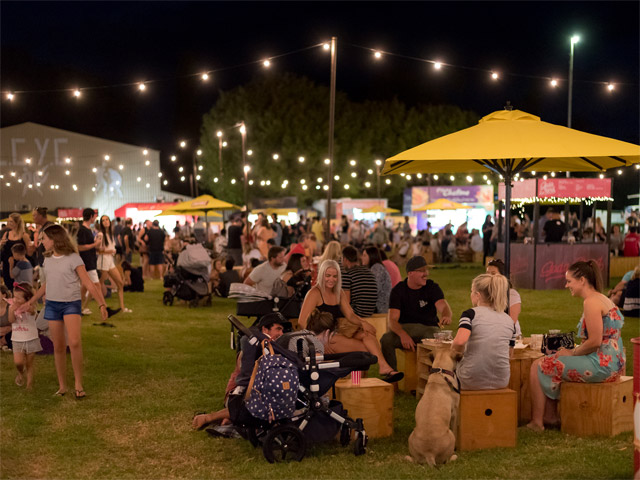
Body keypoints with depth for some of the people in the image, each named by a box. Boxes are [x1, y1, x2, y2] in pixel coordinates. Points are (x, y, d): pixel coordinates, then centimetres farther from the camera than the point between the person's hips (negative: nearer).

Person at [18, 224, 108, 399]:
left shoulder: (73, 258, -8)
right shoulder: (48, 260, 10)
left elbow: (88, 283, -10)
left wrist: (102, 304, -17)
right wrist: (30, 303, 24)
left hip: (71, 304, -5)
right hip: (52, 305, 6)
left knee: (74, 342, -24)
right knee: (58, 347, 7)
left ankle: (78, 384, -14)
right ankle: (62, 386, 17)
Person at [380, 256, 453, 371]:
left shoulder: (432, 287, 1)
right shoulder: (398, 290, -1)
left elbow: (443, 306, -17)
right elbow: (392, 319, -10)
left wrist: (446, 316, -45)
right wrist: (403, 335, -33)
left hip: (429, 327, 0)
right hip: (404, 328, 0)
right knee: (386, 340, -29)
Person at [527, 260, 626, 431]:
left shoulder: (591, 302, -16)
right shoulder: (601, 299, 16)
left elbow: (595, 341, -23)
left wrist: (573, 352, -7)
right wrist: (572, 350, 9)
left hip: (601, 365, -11)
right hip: (612, 363, 11)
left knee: (539, 366, -3)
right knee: (551, 361, 23)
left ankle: (537, 422, 3)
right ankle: (550, 417, 24)